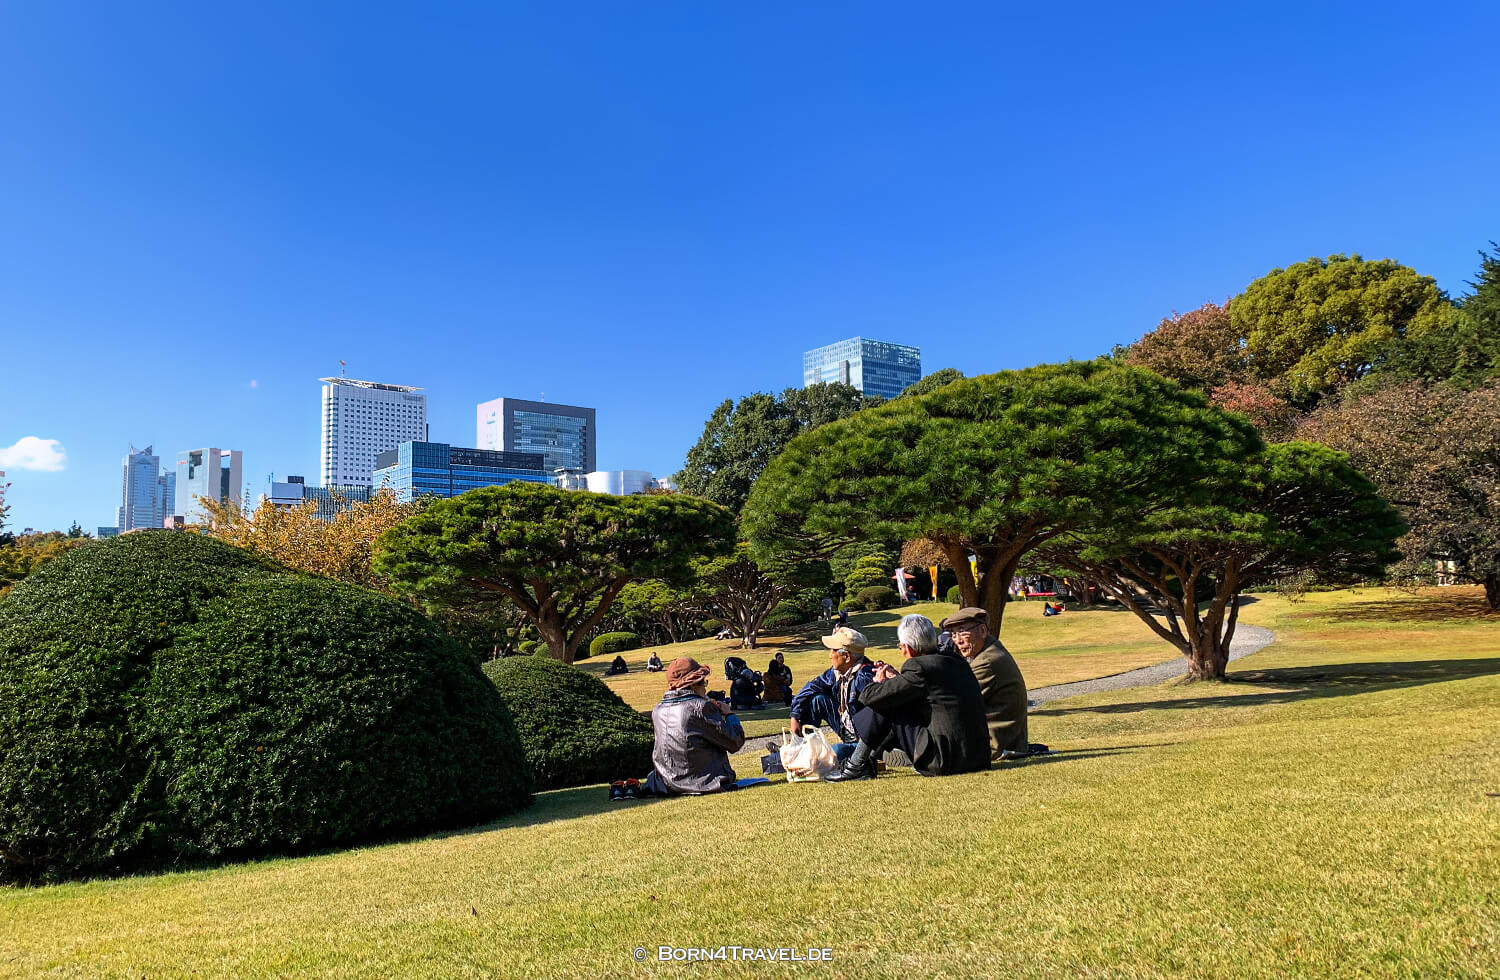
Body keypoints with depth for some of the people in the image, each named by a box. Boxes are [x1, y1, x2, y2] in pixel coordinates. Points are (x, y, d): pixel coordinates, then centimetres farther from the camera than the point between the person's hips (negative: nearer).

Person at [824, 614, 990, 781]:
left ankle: (855, 767, 11)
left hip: (946, 759, -9)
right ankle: (868, 760, 33)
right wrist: (896, 679, 20)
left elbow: (868, 696, -13)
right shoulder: (956, 660, 9)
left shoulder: (919, 667, -17)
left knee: (882, 707, -2)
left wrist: (879, 681, 10)